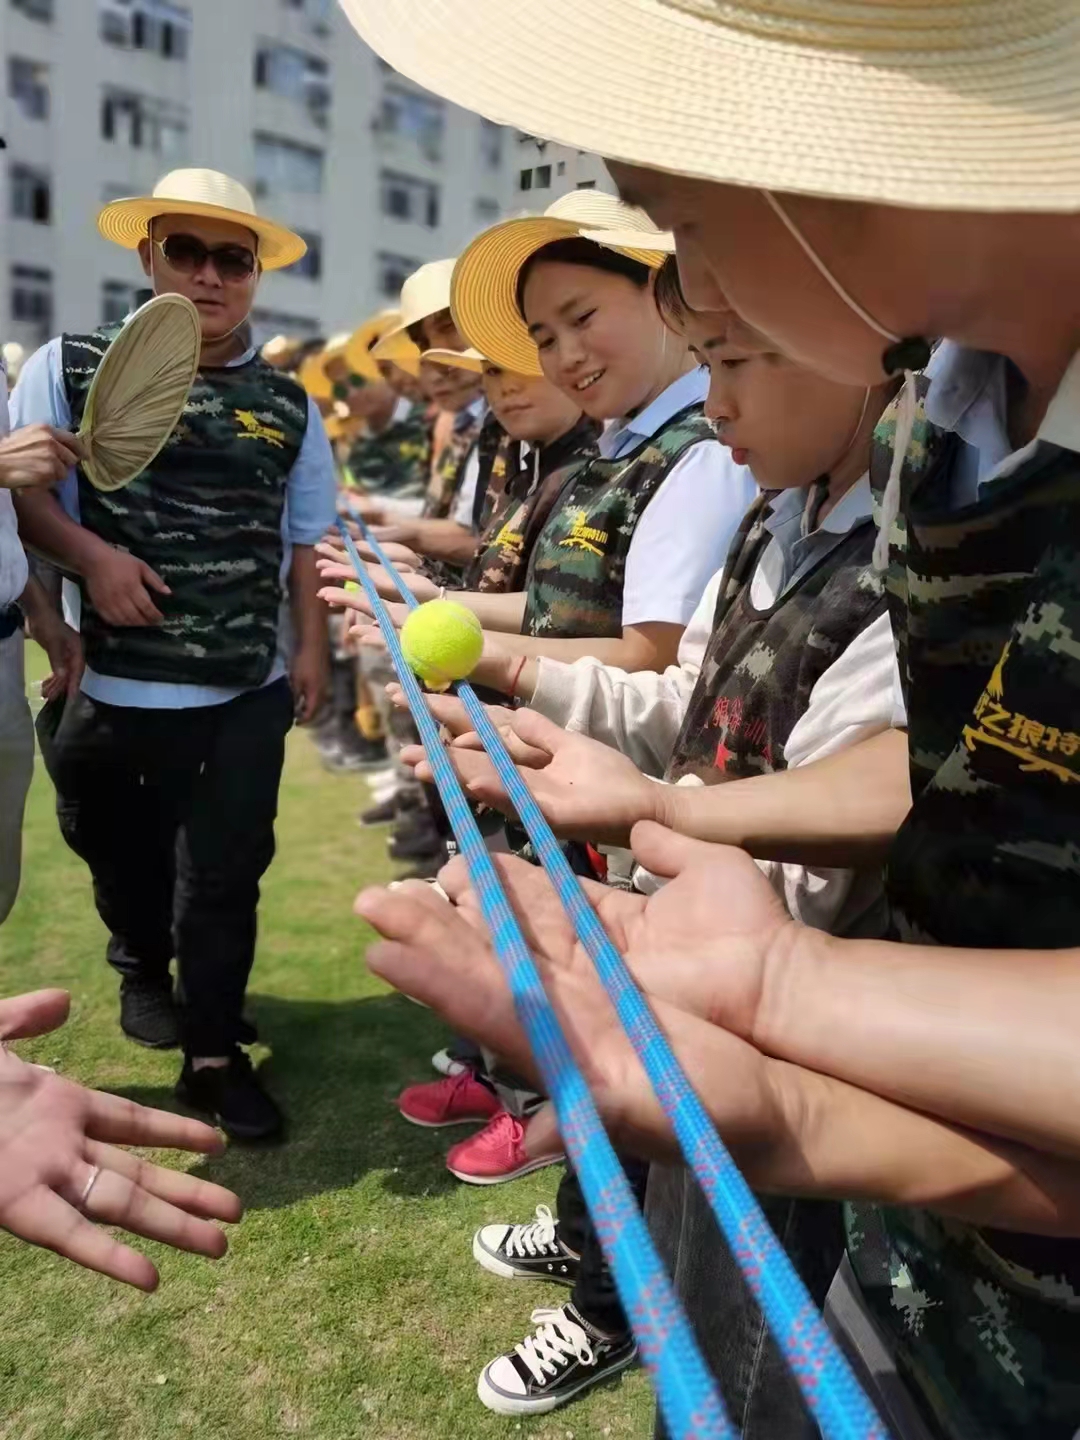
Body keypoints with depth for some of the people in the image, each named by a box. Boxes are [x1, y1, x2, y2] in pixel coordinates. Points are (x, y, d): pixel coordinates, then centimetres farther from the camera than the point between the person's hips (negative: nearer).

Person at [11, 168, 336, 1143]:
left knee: (226, 875, 6)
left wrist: (310, 647, 4)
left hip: (247, 689, 1)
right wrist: (90, 556, -17)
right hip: (113, 681, -1)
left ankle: (215, 1053, 23)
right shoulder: (72, 366, 0)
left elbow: (304, 540, 11)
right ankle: (143, 970, 50)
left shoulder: (287, 404, 8)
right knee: (119, 854, 19)